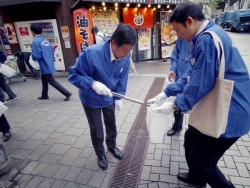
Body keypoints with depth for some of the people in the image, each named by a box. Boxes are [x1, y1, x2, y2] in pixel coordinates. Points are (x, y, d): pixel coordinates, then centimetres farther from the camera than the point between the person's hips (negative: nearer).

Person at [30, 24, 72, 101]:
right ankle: (44, 95, 34)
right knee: (44, 79, 23)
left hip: (45, 66, -9)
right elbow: (52, 52, 12)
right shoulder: (45, 40, 9)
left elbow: (37, 56, -21)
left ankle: (67, 93, -1)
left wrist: (32, 55, 0)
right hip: (49, 64, 9)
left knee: (52, 82, 0)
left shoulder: (35, 42, -16)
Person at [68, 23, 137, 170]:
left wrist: (119, 97, -8)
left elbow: (122, 78, -4)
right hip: (91, 100, -4)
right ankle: (101, 155, 42)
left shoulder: (125, 56, -19)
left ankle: (112, 146, 53)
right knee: (97, 130, 14)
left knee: (112, 125, 23)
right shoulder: (91, 53, -34)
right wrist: (93, 83, -42)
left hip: (109, 98, 4)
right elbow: (74, 75, -26)